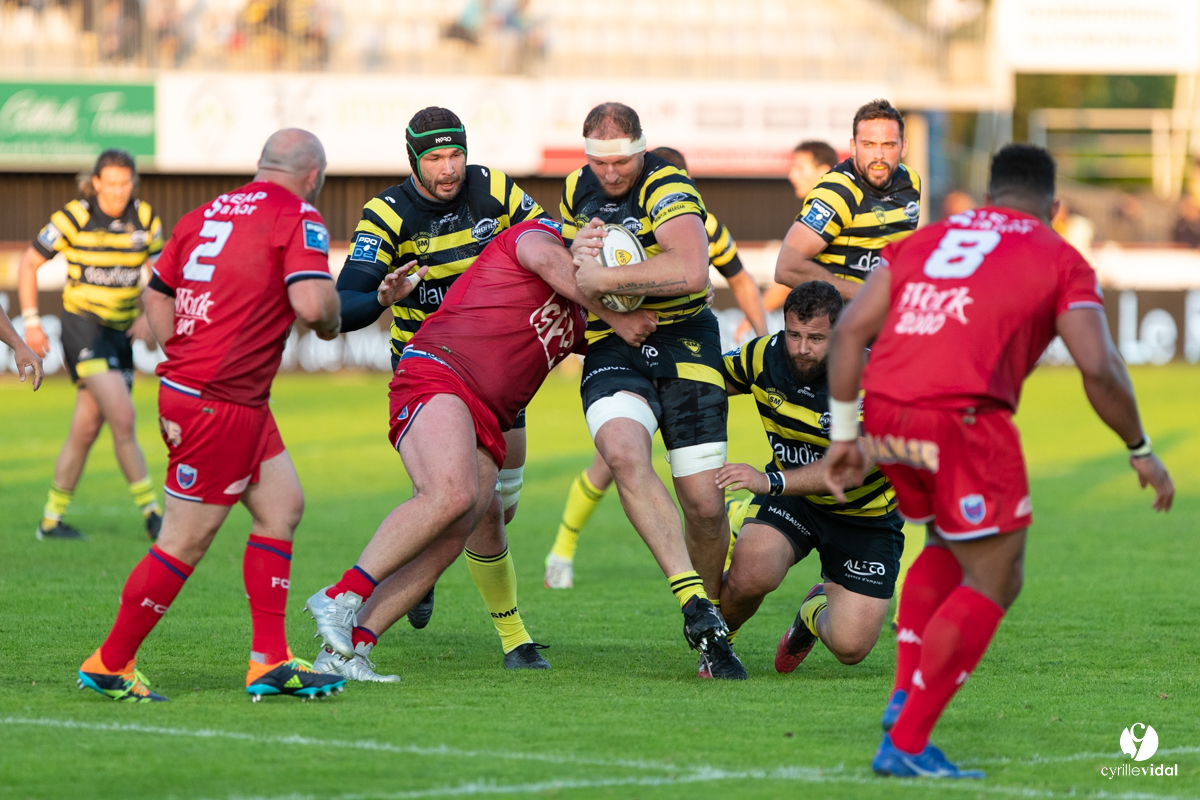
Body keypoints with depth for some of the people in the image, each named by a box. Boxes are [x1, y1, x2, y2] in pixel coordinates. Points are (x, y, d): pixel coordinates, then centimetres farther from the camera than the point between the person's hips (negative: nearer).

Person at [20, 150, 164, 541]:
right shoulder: (72, 218, -11)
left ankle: (51, 519, 19)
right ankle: (152, 512, -15)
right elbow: (29, 264, -1)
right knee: (123, 419, -19)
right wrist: (31, 322, -4)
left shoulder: (146, 219, 0)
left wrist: (150, 316, -8)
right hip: (83, 327, -5)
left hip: (121, 332, 5)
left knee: (86, 429, 9)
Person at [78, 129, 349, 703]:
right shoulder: (297, 218, -8)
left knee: (282, 505, 12)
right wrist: (331, 322, 1)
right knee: (187, 541, -1)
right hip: (217, 405, -9)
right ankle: (110, 665, 7)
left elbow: (156, 295, 18)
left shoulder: (206, 214, 14)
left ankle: (270, 661, 11)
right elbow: (311, 303, -21)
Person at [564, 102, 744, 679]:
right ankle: (694, 601, -32)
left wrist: (602, 278, -26)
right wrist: (575, 251, -2)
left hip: (684, 346, -3)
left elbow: (690, 270, -35)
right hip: (610, 350, 3)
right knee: (623, 452, -30)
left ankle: (709, 635, 20)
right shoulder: (578, 188, 6)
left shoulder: (667, 188, -16)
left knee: (704, 504, -5)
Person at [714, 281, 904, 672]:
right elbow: (715, 379, 11)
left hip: (866, 515, -2)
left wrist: (771, 481, -49)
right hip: (791, 496, 2)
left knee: (850, 647, -10)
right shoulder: (764, 355, -14)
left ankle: (818, 609, 29)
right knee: (748, 577, -29)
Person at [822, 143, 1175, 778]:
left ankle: (905, 697, 15)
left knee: (952, 548, 29)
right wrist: (1141, 451, 8)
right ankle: (906, 743, -1)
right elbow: (1099, 368, -3)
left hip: (886, 415, 6)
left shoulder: (921, 243, 24)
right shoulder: (1061, 262, 10)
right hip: (963, 419, -6)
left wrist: (845, 435, 15)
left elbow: (849, 331, 12)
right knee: (993, 582, 6)